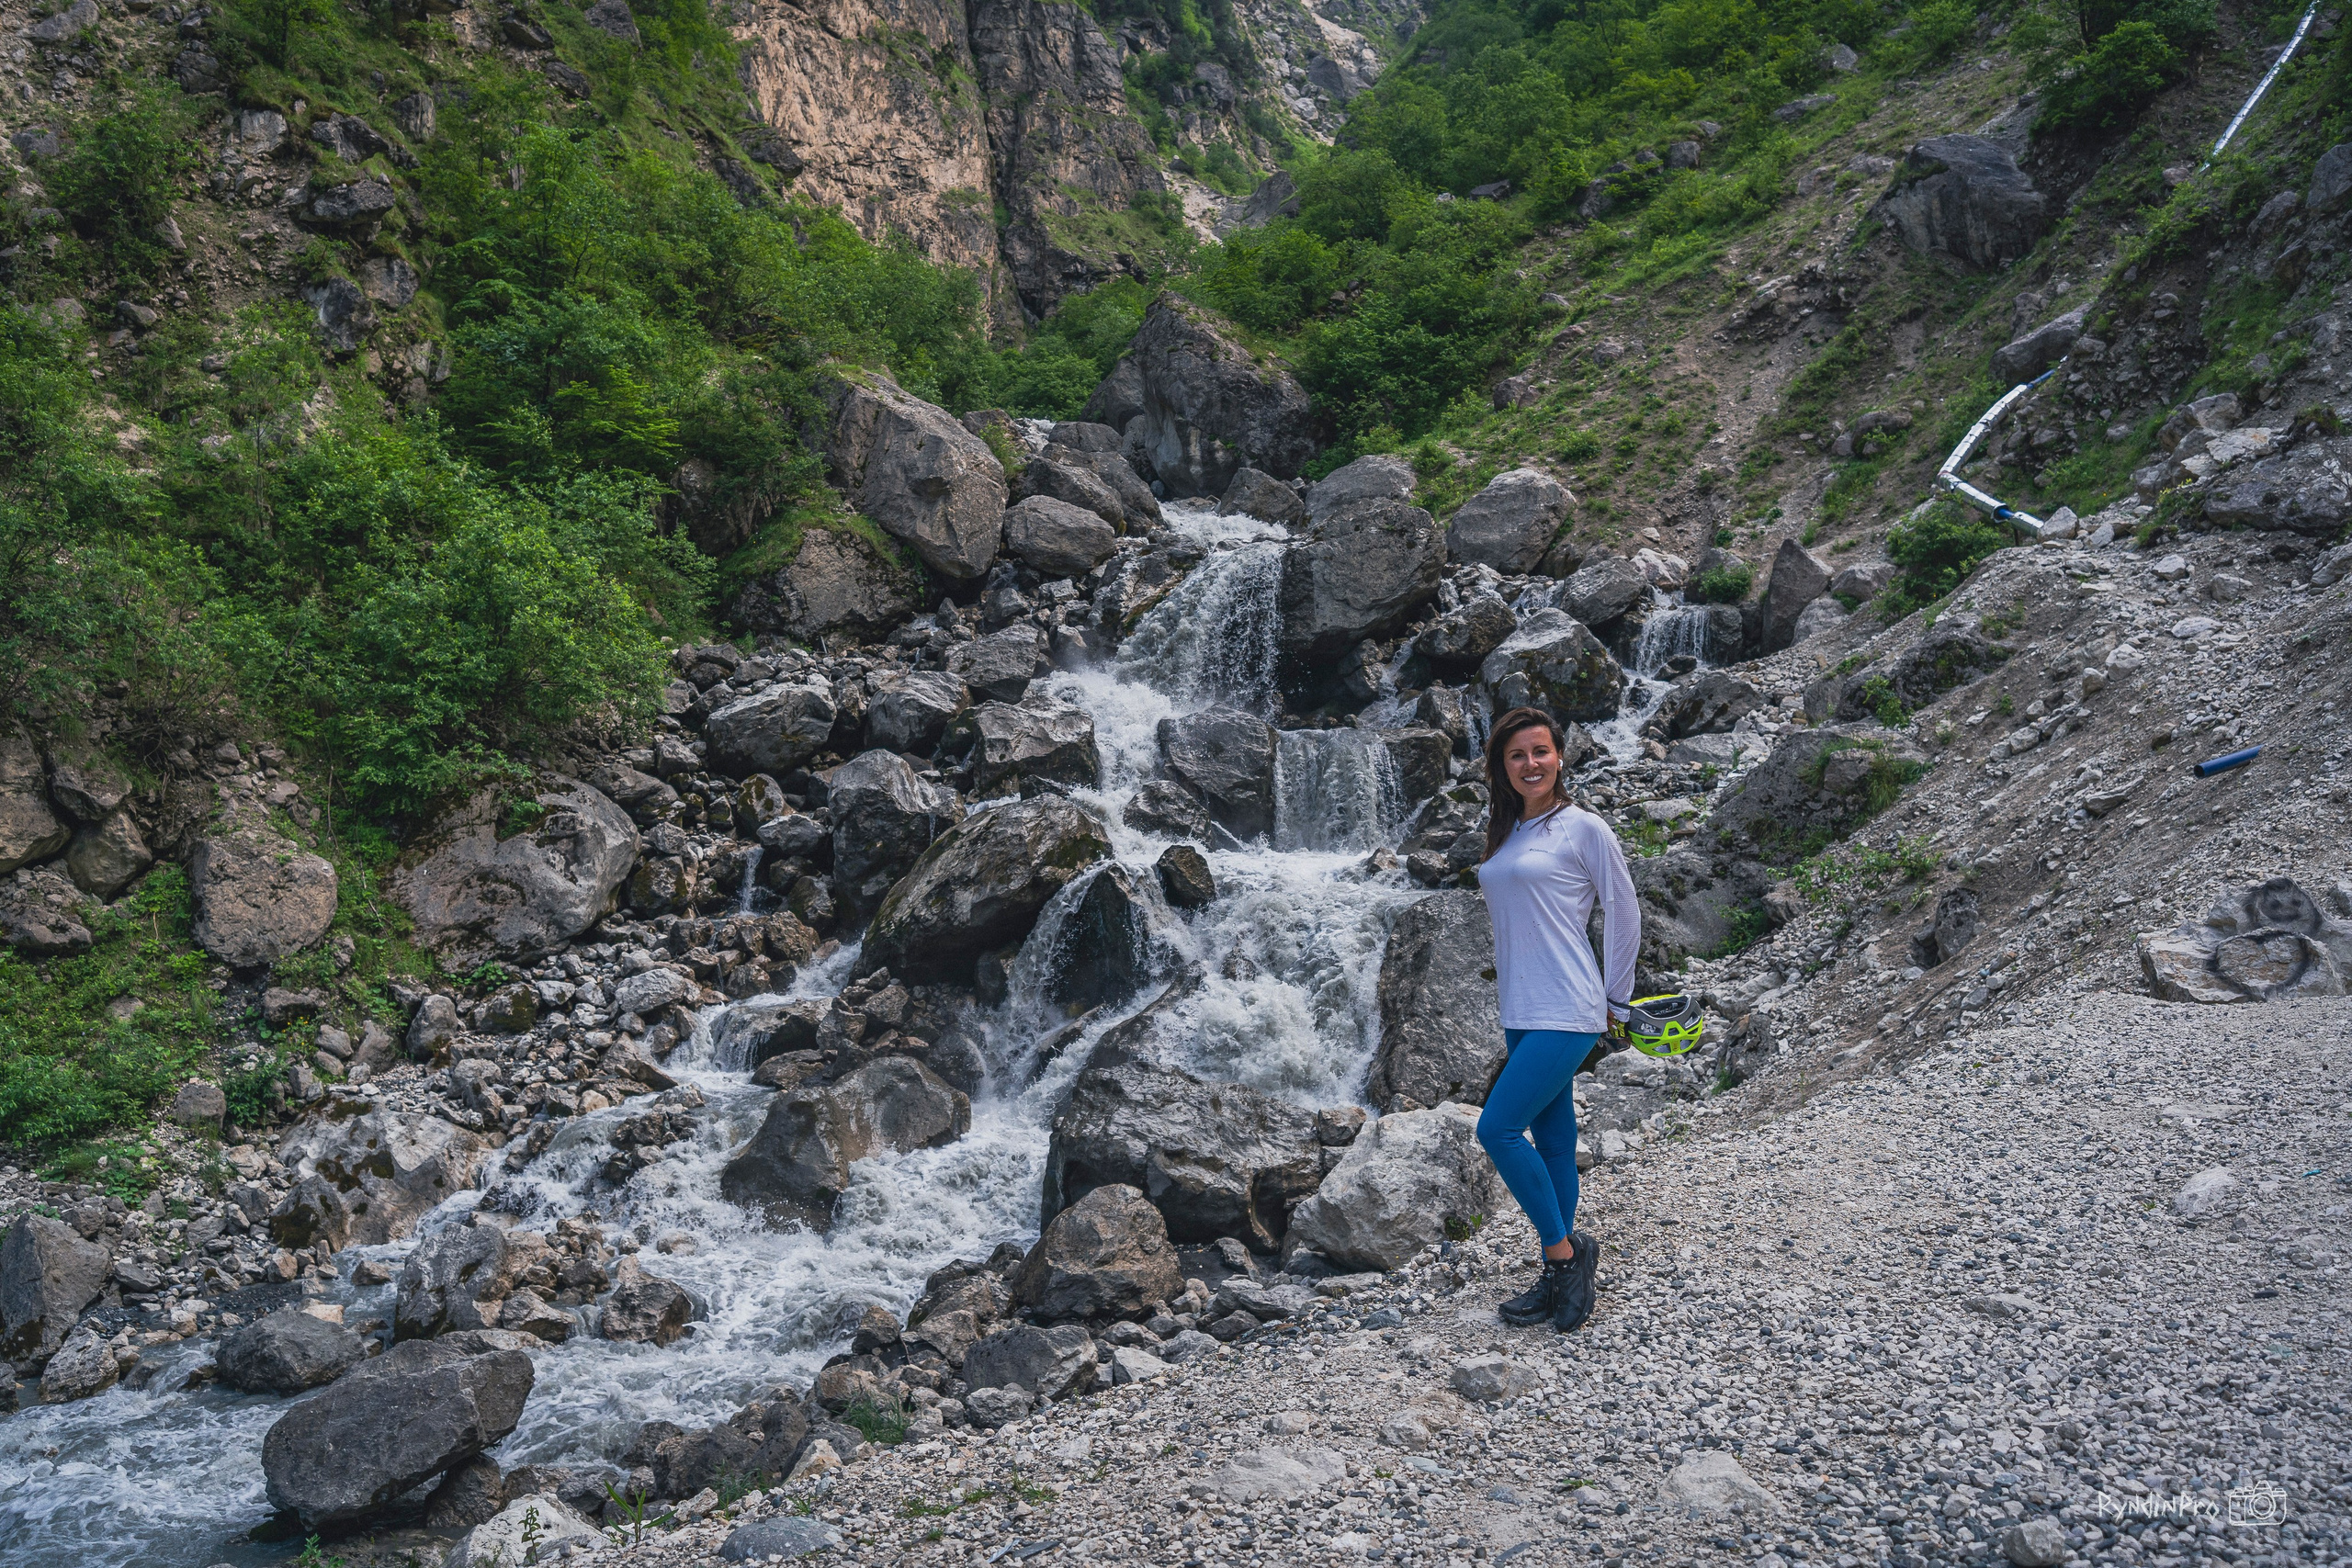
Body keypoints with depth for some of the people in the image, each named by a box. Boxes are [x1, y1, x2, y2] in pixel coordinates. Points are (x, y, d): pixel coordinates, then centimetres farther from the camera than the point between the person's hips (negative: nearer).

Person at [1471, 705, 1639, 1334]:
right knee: (1552, 1140, 11)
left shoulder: (1583, 828, -7)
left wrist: (1616, 999, 2)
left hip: (1567, 1011, -7)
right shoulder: (1505, 834, 12)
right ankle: (1561, 1278, 19)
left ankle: (1564, 1250, 2)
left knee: (1498, 1128, -13)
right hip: (1521, 1013, 7)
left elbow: (1623, 913, -2)